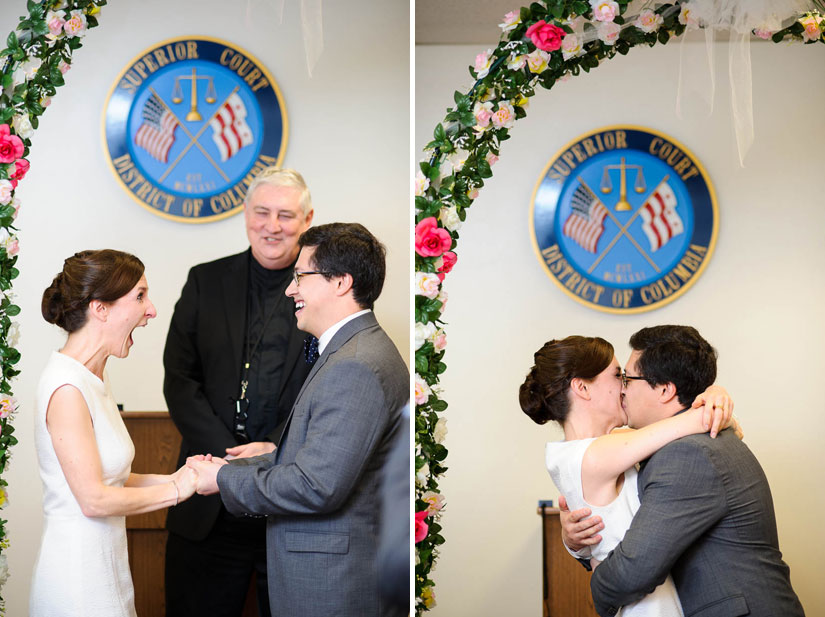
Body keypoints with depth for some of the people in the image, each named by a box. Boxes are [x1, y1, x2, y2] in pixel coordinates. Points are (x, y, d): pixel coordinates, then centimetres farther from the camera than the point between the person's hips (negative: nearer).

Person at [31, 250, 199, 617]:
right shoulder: (66, 389, -19)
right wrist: (176, 489, -9)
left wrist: (171, 478, 0)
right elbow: (94, 500, -19)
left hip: (106, 568, 9)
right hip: (78, 574, -9)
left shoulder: (91, 380, 10)